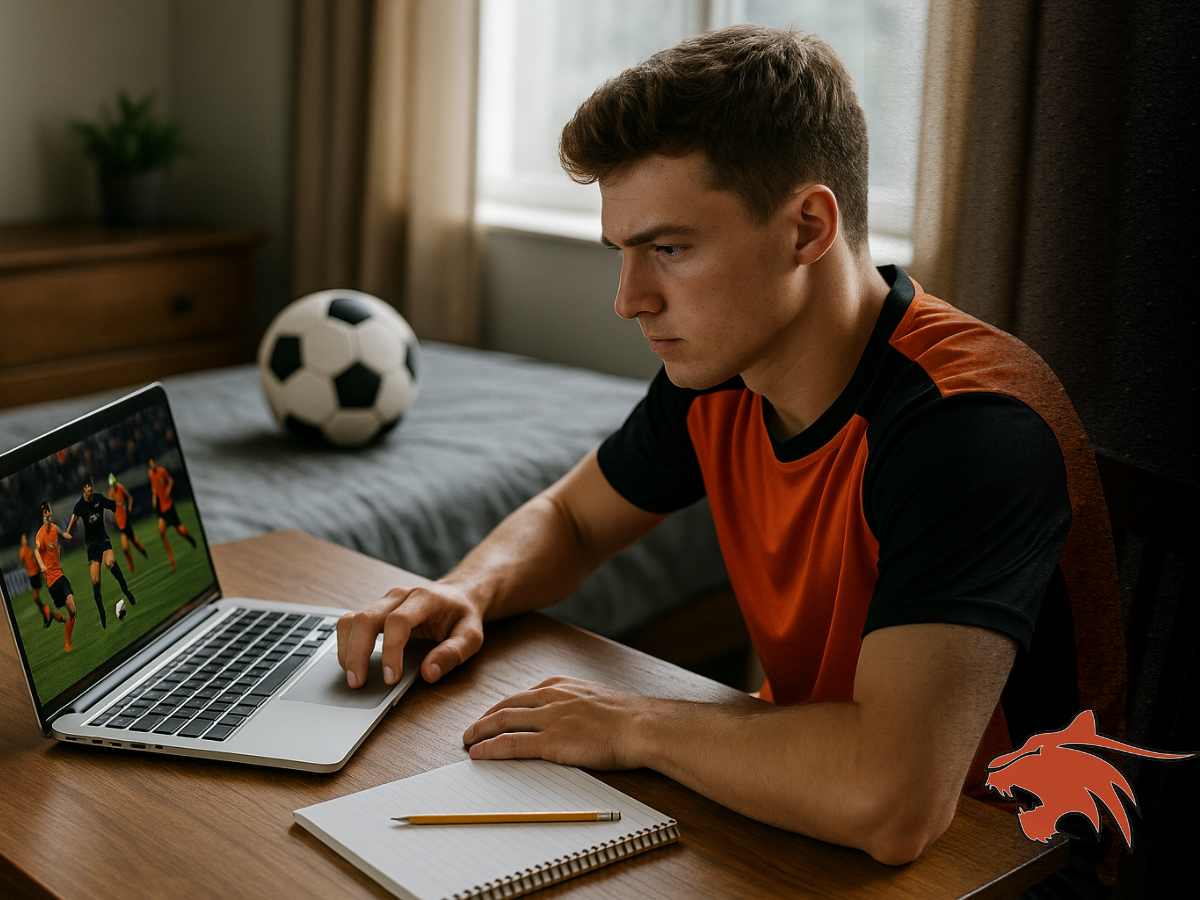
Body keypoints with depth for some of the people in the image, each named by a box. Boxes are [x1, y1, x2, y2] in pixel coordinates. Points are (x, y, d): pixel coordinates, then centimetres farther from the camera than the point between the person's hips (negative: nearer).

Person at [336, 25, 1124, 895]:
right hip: (805, 814, 7)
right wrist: (466, 592, -8)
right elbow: (568, 517, 14)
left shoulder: (970, 424, -30)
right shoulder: (714, 374, -5)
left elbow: (892, 798, -42)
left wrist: (637, 725, -27)